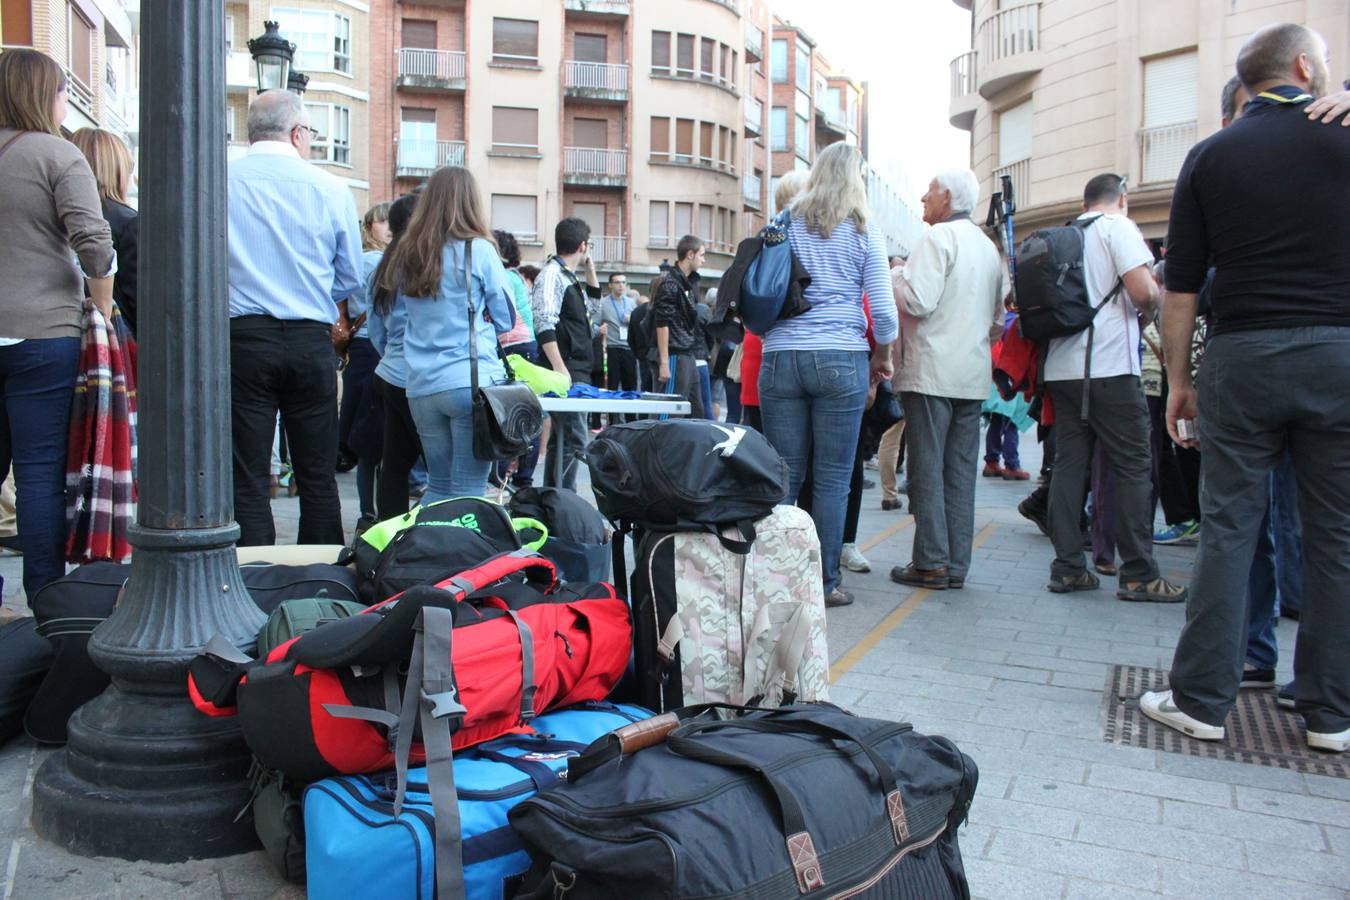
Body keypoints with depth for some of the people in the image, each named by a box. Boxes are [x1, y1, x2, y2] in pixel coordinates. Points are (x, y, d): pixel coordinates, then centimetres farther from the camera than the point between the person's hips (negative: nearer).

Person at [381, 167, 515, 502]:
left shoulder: (407, 254, 9)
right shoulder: (477, 249, -5)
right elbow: (506, 316, 2)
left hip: (421, 387, 5)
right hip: (471, 383, -5)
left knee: (438, 487, 16)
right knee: (467, 493, -1)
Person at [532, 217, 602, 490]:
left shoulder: (569, 277, 18)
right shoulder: (552, 274, -9)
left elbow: (593, 302, 35)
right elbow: (544, 324, -20)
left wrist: (590, 268, 22)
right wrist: (560, 368, -24)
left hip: (577, 371, 10)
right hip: (566, 373, -10)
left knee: (561, 439, 13)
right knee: (573, 439, -13)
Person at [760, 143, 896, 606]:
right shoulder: (864, 231, 3)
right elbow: (883, 308, 0)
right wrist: (882, 357, 15)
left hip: (781, 358, 2)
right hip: (840, 360, -2)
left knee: (784, 476, 7)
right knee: (832, 479, 3)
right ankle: (826, 582, 9)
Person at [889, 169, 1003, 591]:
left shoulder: (938, 237, -8)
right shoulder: (988, 246, 18)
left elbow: (918, 300, -18)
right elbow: (998, 317, 22)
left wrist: (893, 275, -1)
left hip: (932, 371, -8)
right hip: (973, 374, 8)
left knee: (927, 467, -3)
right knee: (961, 469, 8)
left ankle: (931, 563, -2)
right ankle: (957, 564, 11)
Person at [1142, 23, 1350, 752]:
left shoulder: (1210, 156, 5)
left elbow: (1181, 285, 3)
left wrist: (1178, 378, 9)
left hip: (1241, 356, 1)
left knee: (1227, 529, 5)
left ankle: (1202, 699, 9)